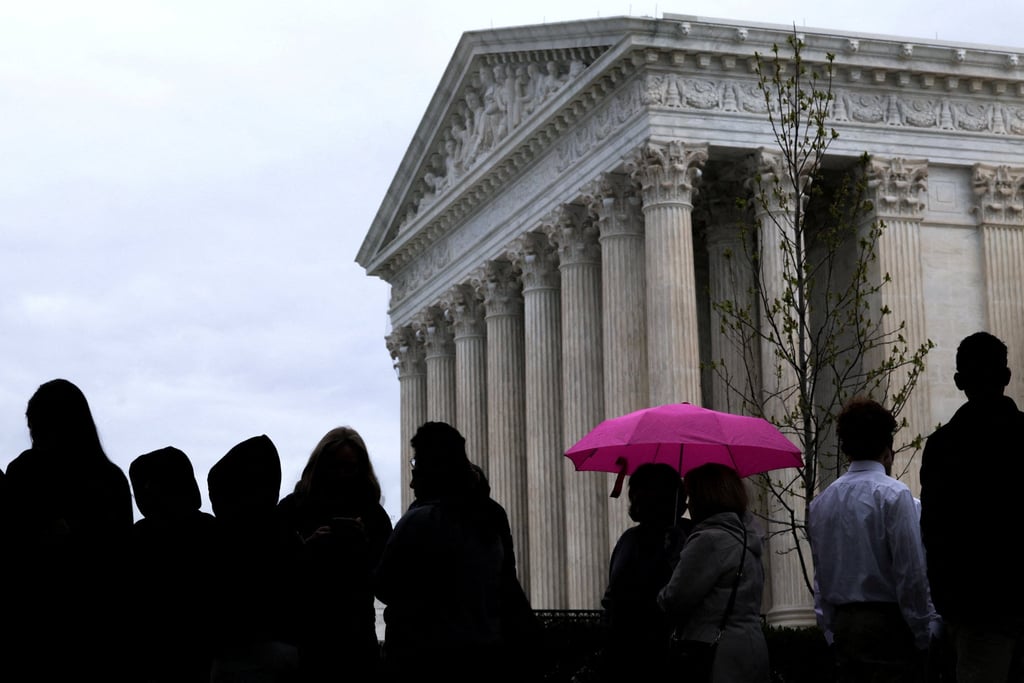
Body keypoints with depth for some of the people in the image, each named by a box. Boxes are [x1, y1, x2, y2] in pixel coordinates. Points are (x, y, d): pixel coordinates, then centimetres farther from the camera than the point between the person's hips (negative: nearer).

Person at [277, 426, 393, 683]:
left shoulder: (372, 513, 10)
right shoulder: (293, 507, 6)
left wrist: (364, 544, -13)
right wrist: (307, 546, -16)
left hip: (354, 632, 1)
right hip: (303, 630, -1)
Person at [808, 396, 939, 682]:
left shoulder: (820, 501, 8)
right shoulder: (893, 494, -10)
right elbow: (911, 573, -12)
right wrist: (926, 631, -3)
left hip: (843, 627, 6)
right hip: (888, 625, -6)